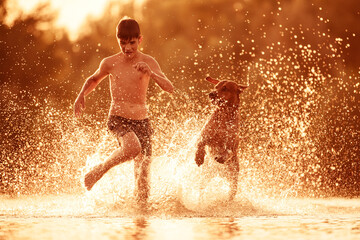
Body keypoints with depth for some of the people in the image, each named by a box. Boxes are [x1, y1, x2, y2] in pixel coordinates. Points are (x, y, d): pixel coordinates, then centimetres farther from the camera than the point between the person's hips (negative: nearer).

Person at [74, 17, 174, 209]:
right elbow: (93, 80, 19)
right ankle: (98, 171, -10)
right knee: (132, 147, -33)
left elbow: (169, 88, -13)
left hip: (142, 121, 2)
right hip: (118, 119, -2)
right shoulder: (110, 63, -1)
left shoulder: (148, 62, -3)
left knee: (142, 174, 0)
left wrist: (150, 74, -29)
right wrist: (81, 95, 2)